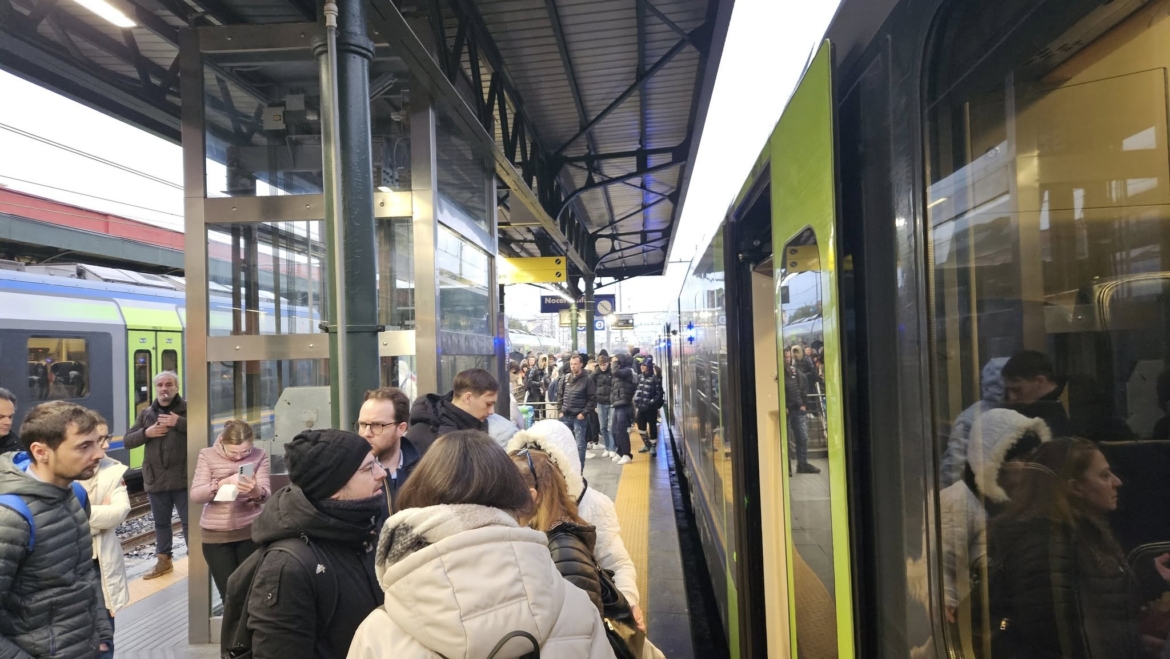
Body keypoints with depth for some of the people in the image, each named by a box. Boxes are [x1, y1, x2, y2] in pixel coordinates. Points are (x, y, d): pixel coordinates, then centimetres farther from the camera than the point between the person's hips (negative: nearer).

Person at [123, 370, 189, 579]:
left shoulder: (188, 409, -3)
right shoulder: (146, 413, 11)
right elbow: (127, 441, 10)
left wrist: (179, 422, -22)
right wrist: (146, 433, -9)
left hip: (182, 478, -5)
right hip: (155, 478, 5)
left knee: (189, 521, 1)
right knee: (161, 522, 17)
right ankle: (164, 560, 31)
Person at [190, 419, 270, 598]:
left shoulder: (259, 456, -3)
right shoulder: (208, 455, -2)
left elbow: (266, 493, -11)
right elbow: (195, 495, -9)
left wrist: (255, 491, -35)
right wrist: (222, 483, -27)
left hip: (250, 532, 0)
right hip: (216, 535, 0)